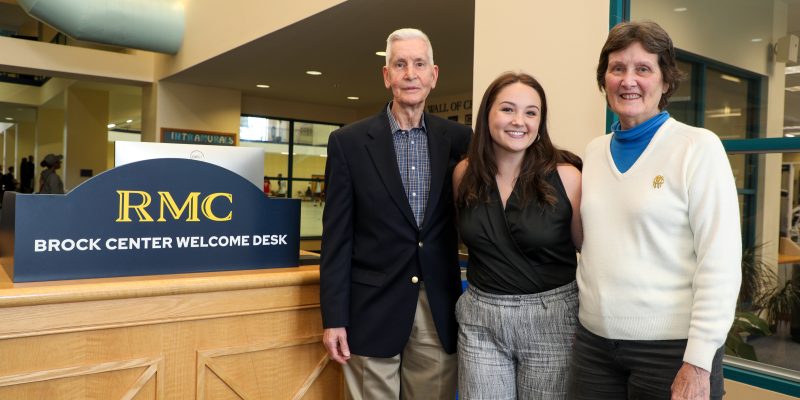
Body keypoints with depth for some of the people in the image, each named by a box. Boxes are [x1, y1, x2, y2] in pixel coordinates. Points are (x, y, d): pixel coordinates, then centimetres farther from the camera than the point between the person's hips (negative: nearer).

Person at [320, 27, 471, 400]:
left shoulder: (458, 139, 3)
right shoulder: (349, 142, -3)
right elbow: (337, 236, -3)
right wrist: (334, 317, -6)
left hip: (439, 312, 2)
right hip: (372, 311, -2)